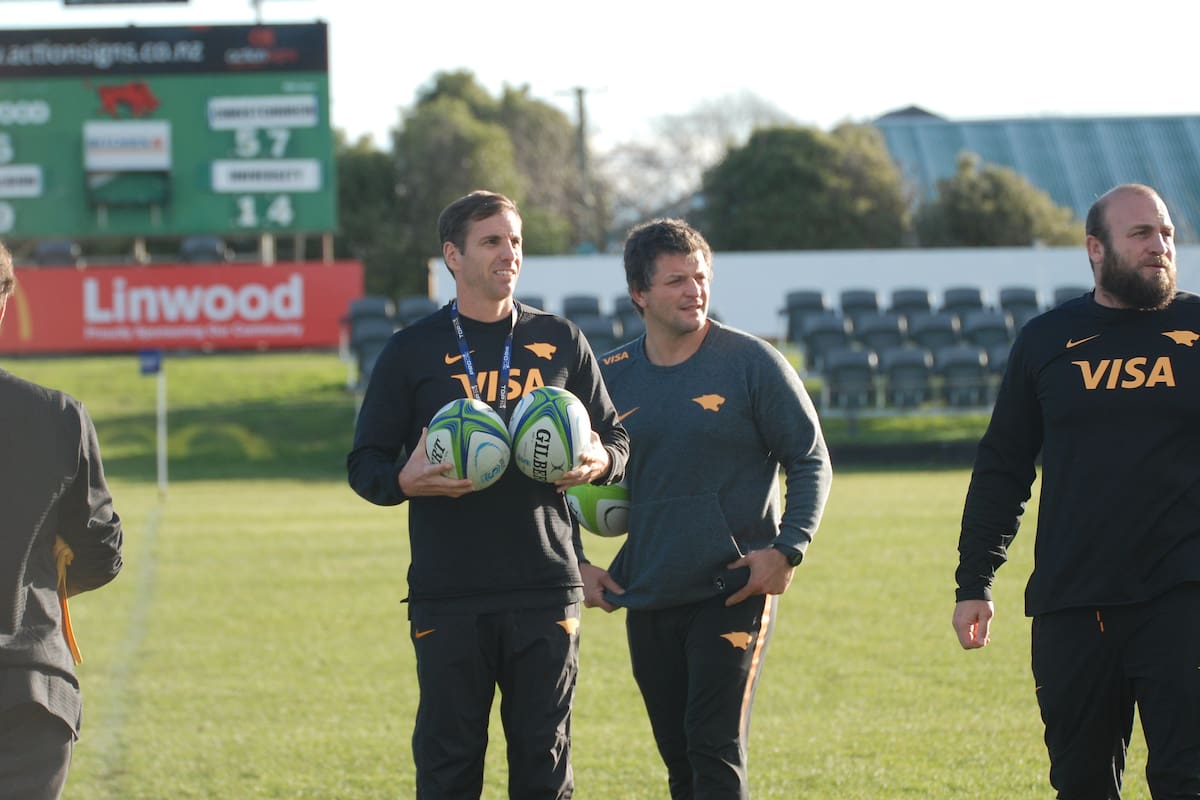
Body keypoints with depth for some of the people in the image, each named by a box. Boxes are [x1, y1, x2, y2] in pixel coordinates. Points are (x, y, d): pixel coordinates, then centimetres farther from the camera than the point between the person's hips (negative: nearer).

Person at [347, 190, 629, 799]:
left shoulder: (559, 342, 11)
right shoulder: (412, 351, 5)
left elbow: (616, 439, 17)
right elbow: (364, 464, 6)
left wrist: (598, 462, -7)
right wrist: (405, 480, -16)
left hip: (545, 589, 2)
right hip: (447, 598, -1)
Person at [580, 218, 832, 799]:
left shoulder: (751, 363, -4)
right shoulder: (610, 377, 7)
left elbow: (811, 463, 0)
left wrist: (787, 549, -13)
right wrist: (577, 563, 6)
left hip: (734, 592, -4)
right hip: (647, 599, 5)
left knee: (715, 751, -12)